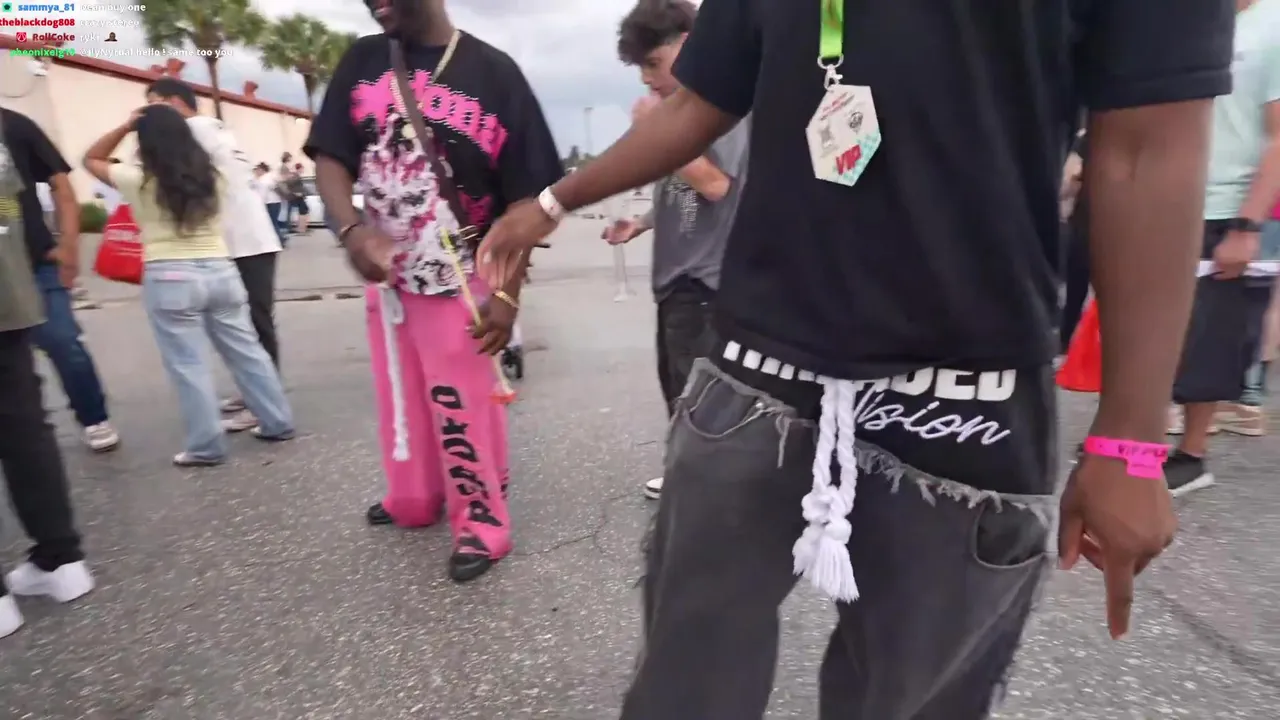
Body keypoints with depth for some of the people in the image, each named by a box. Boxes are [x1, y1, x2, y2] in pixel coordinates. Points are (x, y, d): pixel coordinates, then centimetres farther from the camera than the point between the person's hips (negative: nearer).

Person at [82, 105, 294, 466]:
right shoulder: (212, 175, 7)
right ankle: (278, 422, 17)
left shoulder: (139, 180, -3)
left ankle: (206, 446, 7)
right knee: (246, 351, 11)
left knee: (188, 365, 1)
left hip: (170, 278, -4)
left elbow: (91, 159, 13)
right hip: (221, 270, 4)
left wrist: (125, 126, 7)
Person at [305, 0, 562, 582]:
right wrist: (352, 229, -19)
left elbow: (523, 195, -10)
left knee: (465, 411, 4)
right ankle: (412, 501, 41)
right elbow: (329, 157, 2)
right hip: (385, 274, 5)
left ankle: (482, 525, 23)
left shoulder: (492, 71, -8)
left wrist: (507, 293, -16)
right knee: (400, 399, 19)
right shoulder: (363, 61, 3)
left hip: (460, 281, -5)